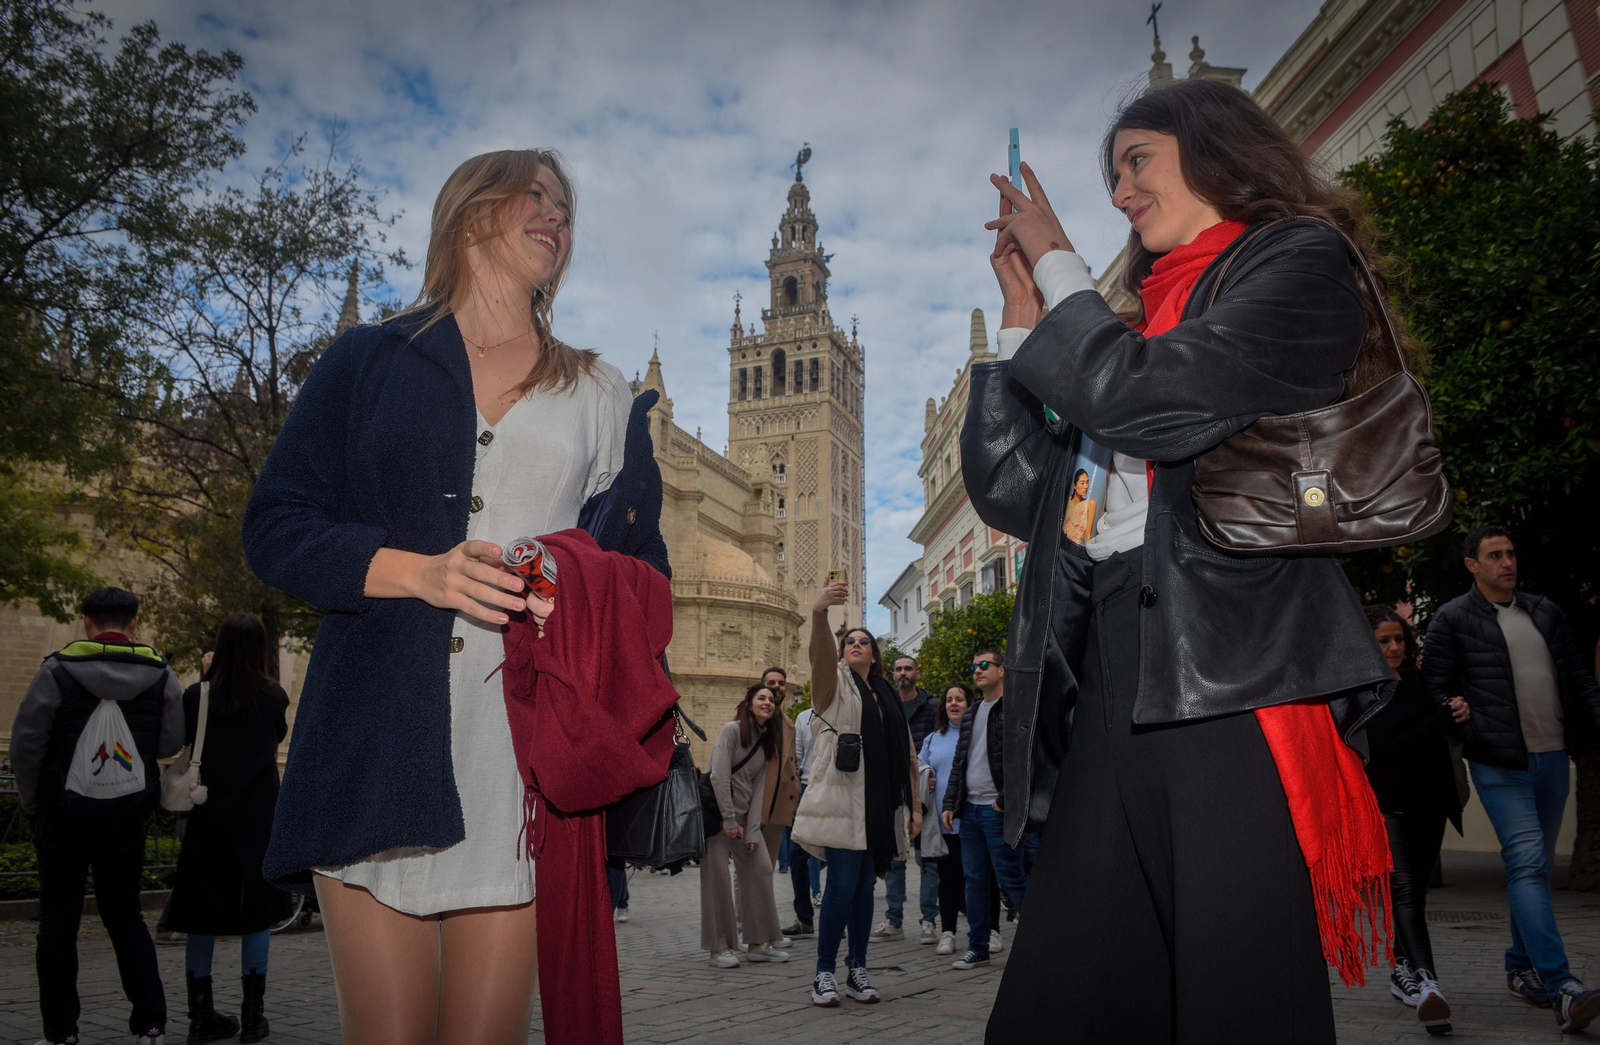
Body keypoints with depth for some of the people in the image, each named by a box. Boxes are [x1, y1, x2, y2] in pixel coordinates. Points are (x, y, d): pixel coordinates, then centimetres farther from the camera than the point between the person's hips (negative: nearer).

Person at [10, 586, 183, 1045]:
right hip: (126, 817, 3)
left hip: (64, 815, -2)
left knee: (59, 920, 10)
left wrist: (32, 802, 7)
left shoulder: (59, 669, -8)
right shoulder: (160, 673, -1)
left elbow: (25, 744, -6)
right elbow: (172, 743, -1)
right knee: (125, 915, 13)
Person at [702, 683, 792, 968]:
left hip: (744, 815, 7)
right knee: (718, 877, -6)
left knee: (761, 869, 2)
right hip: (716, 809, -7)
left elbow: (757, 789, 6)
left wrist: (752, 831, -3)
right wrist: (729, 820, -18)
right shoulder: (732, 730, -10)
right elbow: (719, 777, -17)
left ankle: (758, 943, 12)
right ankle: (719, 949, 4)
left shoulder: (766, 741, 11)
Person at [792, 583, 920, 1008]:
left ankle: (858, 971, 16)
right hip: (842, 800, -4)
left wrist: (915, 806, 11)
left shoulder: (888, 696, 18)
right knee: (843, 884, -9)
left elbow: (906, 755, 17)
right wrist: (819, 614, -41)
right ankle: (824, 974, 1)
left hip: (880, 805, 5)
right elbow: (819, 655, -20)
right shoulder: (834, 682, 4)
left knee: (865, 886, 8)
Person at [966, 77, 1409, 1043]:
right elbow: (1013, 492, 19)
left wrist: (1059, 269, 3)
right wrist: (1026, 318, 17)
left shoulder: (1298, 264, 6)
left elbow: (1142, 396, -13)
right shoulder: (1143, 320, 25)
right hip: (1113, 682, 7)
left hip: (1231, 677, -6)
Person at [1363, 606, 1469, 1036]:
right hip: (1386, 804, -5)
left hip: (1429, 804, 5)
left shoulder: (1419, 682, 6)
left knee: (1415, 889, 12)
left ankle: (1401, 972, 27)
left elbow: (1453, 735, 16)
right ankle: (1425, 983, -26)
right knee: (1403, 888, -17)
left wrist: (1460, 717, -7)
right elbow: (1385, 749, -18)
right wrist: (1440, 719, -20)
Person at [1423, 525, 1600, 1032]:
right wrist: (1464, 733, -15)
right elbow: (1437, 692, -1)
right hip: (1499, 763, -5)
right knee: (1527, 862, -14)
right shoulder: (1452, 619, 0)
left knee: (1538, 865, 12)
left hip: (1553, 757, 6)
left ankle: (1521, 968, 25)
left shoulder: (1546, 612, 15)